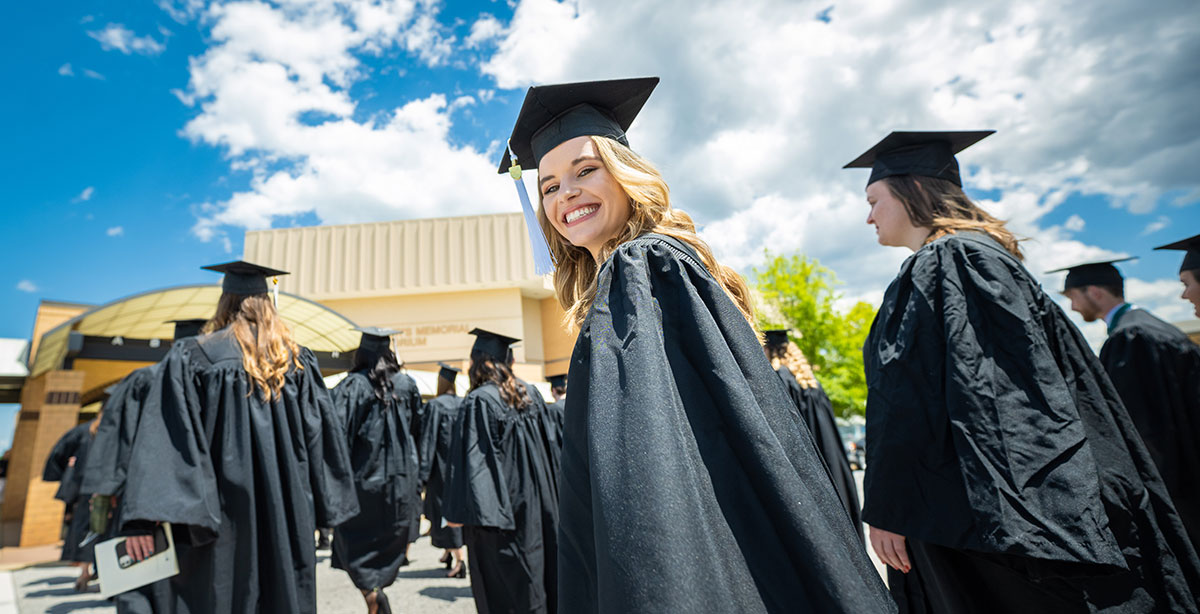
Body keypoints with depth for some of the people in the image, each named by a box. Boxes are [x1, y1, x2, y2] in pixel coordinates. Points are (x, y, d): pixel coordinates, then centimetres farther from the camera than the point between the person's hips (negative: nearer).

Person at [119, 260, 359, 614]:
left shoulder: (191, 358, -3)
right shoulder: (299, 360, 3)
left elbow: (163, 438, -12)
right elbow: (324, 434, 4)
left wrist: (144, 518, -13)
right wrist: (326, 507, 12)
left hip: (224, 512, -2)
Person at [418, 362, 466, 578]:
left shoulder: (434, 405, -12)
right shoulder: (464, 404, 3)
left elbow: (428, 439, -14)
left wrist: (423, 472, -11)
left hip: (442, 465, -6)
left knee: (444, 510, 0)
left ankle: (460, 559, -5)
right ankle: (449, 552, 32)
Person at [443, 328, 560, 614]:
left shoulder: (478, 401, -14)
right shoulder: (529, 394, 5)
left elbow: (469, 459, -17)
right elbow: (545, 446, 12)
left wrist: (456, 511, -10)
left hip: (500, 502, -6)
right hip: (535, 502, 6)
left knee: (506, 584, 6)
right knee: (534, 571, 17)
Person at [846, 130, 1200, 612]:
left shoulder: (935, 267, -15)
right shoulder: (990, 257, 15)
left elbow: (908, 400, -21)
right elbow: (1074, 379, 19)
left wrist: (886, 510, -17)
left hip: (979, 512, -10)